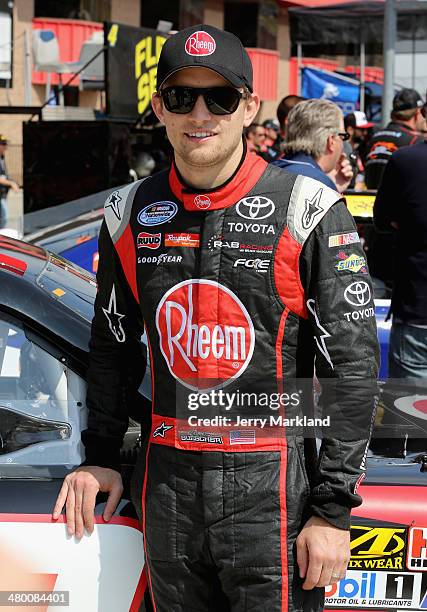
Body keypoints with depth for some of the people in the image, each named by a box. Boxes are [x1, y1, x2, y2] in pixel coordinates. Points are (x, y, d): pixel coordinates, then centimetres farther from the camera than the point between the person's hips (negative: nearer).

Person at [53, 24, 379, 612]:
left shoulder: (309, 212, -9)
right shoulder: (129, 215, 5)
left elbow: (353, 365, -9)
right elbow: (112, 345, 18)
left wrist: (334, 509, -11)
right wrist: (100, 455, 14)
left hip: (272, 486, -4)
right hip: (168, 481, 4)